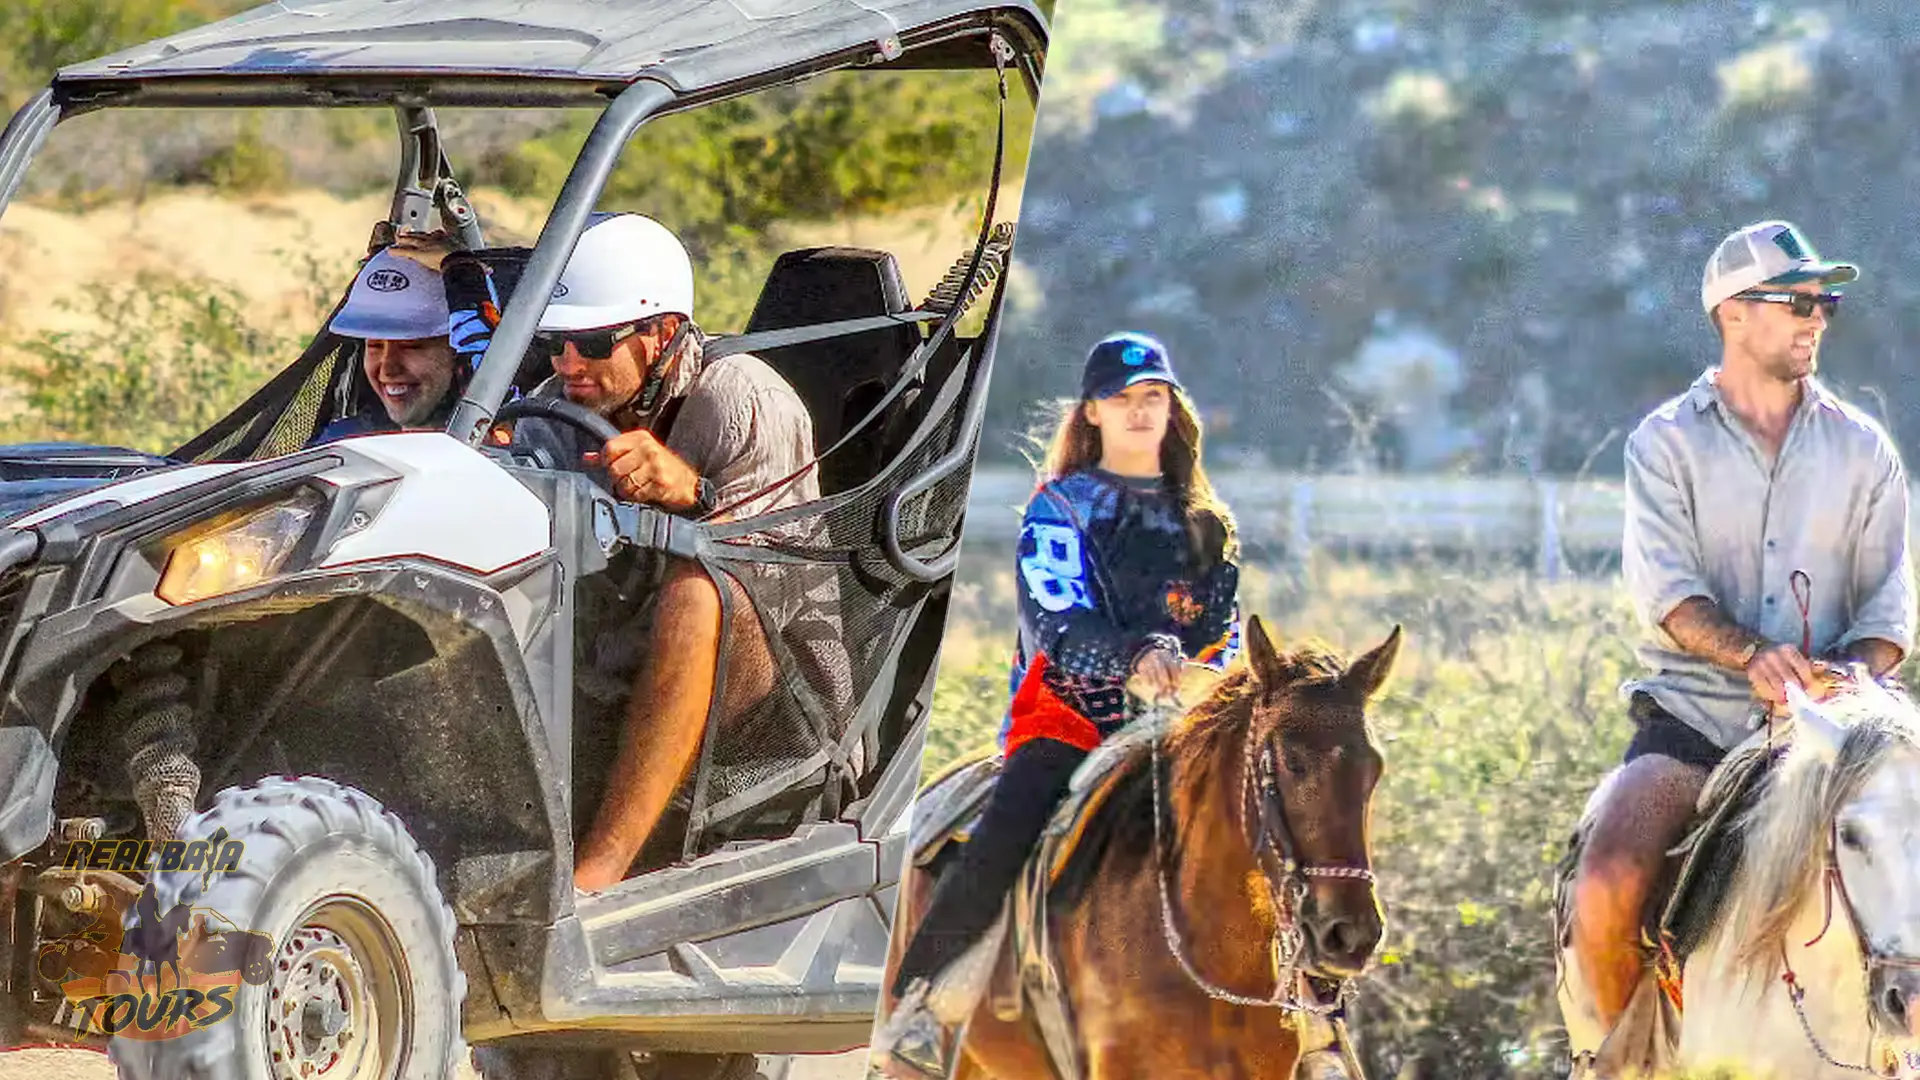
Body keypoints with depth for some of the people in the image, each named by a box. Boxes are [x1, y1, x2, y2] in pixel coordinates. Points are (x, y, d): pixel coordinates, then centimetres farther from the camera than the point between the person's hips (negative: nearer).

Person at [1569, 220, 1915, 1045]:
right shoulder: (1667, 443, 6)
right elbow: (1663, 586, -7)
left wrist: (1854, 674, -14)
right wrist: (1749, 655, -26)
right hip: (1692, 717, -2)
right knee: (1608, 886, -25)